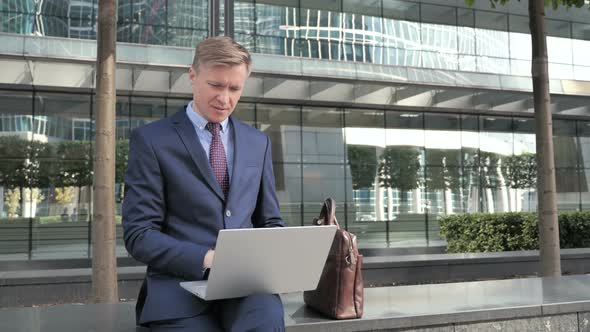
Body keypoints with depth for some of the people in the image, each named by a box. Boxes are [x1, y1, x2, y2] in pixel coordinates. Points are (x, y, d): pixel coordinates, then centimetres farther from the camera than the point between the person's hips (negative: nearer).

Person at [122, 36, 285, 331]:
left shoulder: (258, 142, 13)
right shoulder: (151, 140, 0)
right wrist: (210, 258, -18)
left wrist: (269, 256, -5)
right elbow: (139, 235, -5)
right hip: (182, 283, -2)